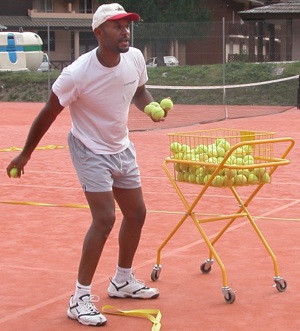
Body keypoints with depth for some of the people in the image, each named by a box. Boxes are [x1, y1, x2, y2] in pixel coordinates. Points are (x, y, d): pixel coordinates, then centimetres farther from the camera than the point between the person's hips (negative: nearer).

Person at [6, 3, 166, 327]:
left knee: (136, 213, 13)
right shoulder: (77, 74, -27)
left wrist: (151, 107, -12)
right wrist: (25, 154, -5)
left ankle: (122, 280, 35)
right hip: (90, 151, -7)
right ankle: (80, 298, -6)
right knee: (104, 219, -16)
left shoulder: (135, 58, -11)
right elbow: (48, 114, -14)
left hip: (122, 148, 7)